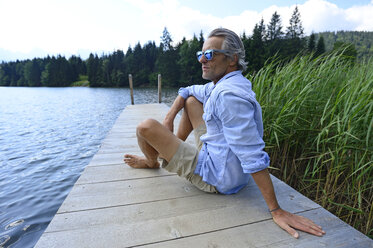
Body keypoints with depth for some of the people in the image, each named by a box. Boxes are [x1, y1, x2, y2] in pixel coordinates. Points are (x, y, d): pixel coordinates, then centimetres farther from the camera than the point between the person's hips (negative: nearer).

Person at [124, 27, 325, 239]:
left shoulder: (229, 94, -29)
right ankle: (174, 147, 24)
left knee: (146, 127, -10)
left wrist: (277, 211, -27)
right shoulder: (222, 85, 3)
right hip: (214, 153, 9)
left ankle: (152, 162, 25)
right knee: (191, 100, 13)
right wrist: (169, 119, 1)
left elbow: (253, 156, -32)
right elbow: (186, 92, 15)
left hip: (214, 177, -9)